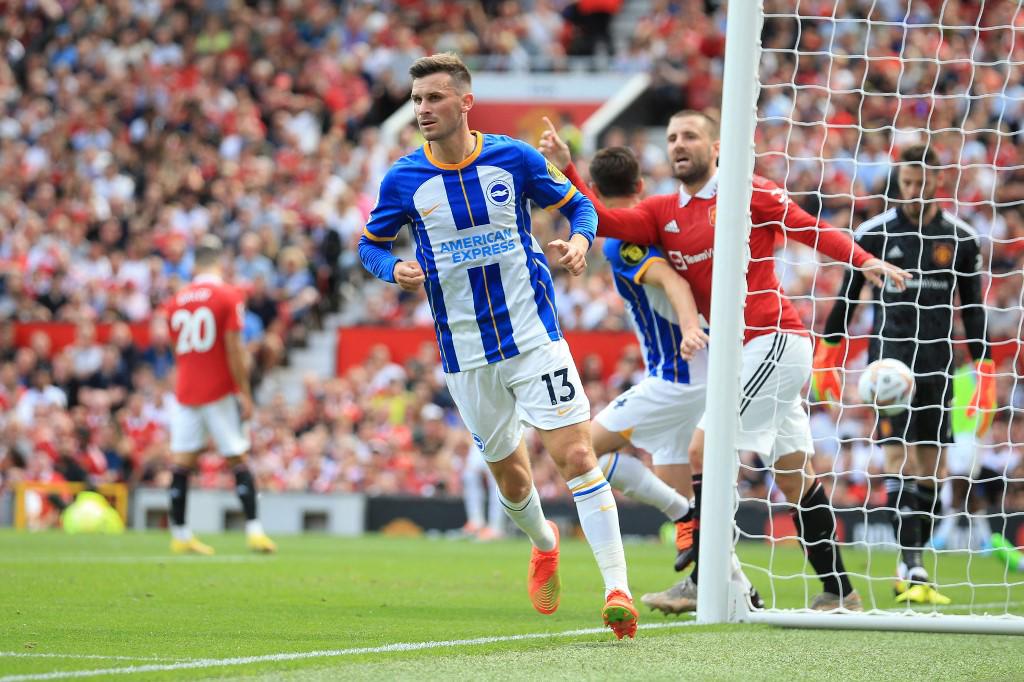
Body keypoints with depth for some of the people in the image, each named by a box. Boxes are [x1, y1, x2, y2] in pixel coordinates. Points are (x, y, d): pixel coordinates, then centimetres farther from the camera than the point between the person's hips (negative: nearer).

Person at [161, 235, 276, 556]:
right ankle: (253, 530, -5)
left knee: (182, 462, 5)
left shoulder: (175, 302, 7)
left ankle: (179, 533, 6)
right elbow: (234, 351, -12)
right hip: (220, 392, -4)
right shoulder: (229, 297, -8)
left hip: (185, 393, 4)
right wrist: (245, 394, -7)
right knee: (238, 459, 1)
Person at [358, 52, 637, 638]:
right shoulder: (404, 180, -3)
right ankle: (544, 544, 45)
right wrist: (394, 268, -12)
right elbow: (371, 243, 10)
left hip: (534, 336, -2)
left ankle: (618, 587, -14)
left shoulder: (515, 159, -5)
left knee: (576, 455, -13)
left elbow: (577, 203, 8)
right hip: (466, 355, 2)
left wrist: (580, 239, -14)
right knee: (512, 479, 12)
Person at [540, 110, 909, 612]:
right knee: (793, 474, 10)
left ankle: (704, 582, -12)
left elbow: (811, 228, -9)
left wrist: (864, 260, -24)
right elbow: (606, 221, 1)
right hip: (741, 352, 8)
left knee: (705, 449, -14)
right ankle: (838, 592, 15)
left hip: (774, 340, -8)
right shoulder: (664, 212, 13)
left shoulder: (749, 193, -4)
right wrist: (566, 169, -10)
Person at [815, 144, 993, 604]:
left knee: (928, 469, 3)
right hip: (889, 355, -3)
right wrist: (828, 354, 10)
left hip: (937, 361, 3)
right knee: (899, 459, -15)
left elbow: (973, 308, 11)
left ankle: (909, 570, 12)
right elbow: (847, 295, 10)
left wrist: (985, 370, 5)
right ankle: (912, 569, -19)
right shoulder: (873, 233, 1)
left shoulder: (961, 238, 6)